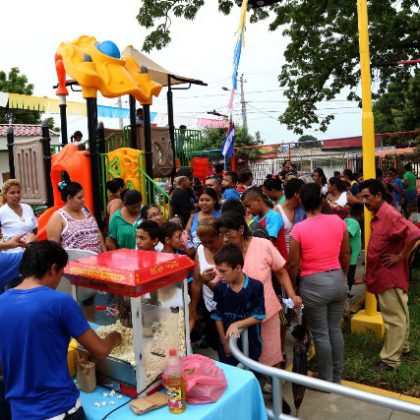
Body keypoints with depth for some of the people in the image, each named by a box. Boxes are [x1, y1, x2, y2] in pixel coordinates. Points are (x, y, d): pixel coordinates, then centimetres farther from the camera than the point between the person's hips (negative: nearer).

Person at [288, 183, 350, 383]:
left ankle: (326, 380, 25)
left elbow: (293, 264, -10)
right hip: (337, 280, 5)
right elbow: (345, 254, 6)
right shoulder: (338, 221, -4)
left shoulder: (298, 229, -15)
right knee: (335, 329, 18)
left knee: (320, 334, 10)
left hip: (313, 284, -4)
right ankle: (337, 377, 33)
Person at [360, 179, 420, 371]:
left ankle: (390, 359, 10)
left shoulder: (390, 215, -22)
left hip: (390, 276, -10)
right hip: (383, 275, 10)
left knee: (394, 317, 1)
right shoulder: (378, 215, 9)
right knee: (398, 313, 22)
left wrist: (400, 257, -23)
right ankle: (402, 346, 37)